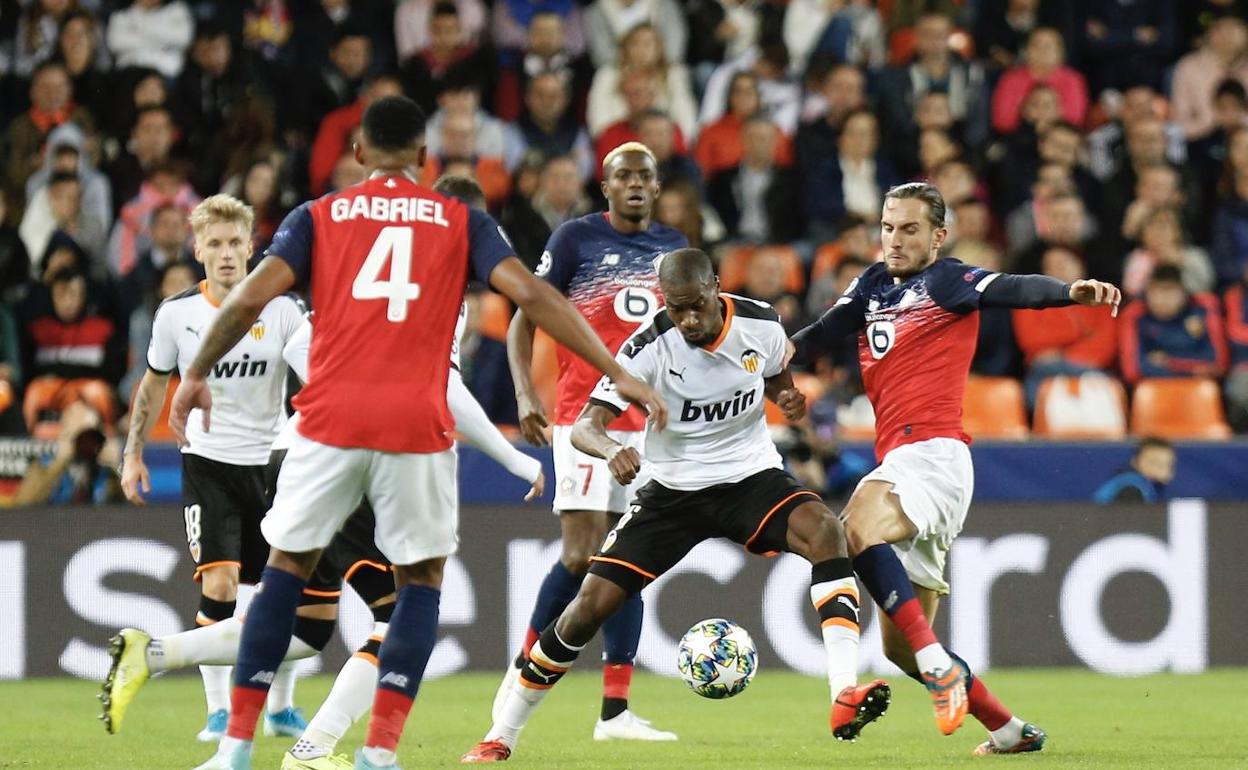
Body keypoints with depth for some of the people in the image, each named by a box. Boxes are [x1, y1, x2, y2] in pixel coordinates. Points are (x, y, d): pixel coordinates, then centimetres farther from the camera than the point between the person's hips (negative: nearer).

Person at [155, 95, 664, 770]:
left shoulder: (317, 217, 10)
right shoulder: (462, 222, 9)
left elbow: (250, 298, -1)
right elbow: (530, 295, -2)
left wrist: (196, 375, 10)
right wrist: (617, 374, -2)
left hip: (329, 420, 1)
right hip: (417, 428, -1)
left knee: (286, 568, 14)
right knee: (421, 578, 14)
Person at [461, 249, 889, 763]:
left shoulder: (760, 324, -10)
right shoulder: (650, 346, -19)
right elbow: (584, 426, -25)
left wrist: (788, 399, -11)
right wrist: (610, 449, -48)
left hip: (751, 476, 1)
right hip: (674, 489, -1)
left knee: (823, 529, -31)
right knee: (591, 604, -9)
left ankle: (844, 694, -38)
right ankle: (501, 736, 9)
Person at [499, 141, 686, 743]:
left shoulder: (673, 247, 12)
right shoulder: (576, 238, -2)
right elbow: (523, 319, -2)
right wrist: (524, 394, -14)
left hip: (648, 423, 5)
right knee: (581, 554, -12)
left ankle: (614, 711, 2)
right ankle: (524, 667, 9)